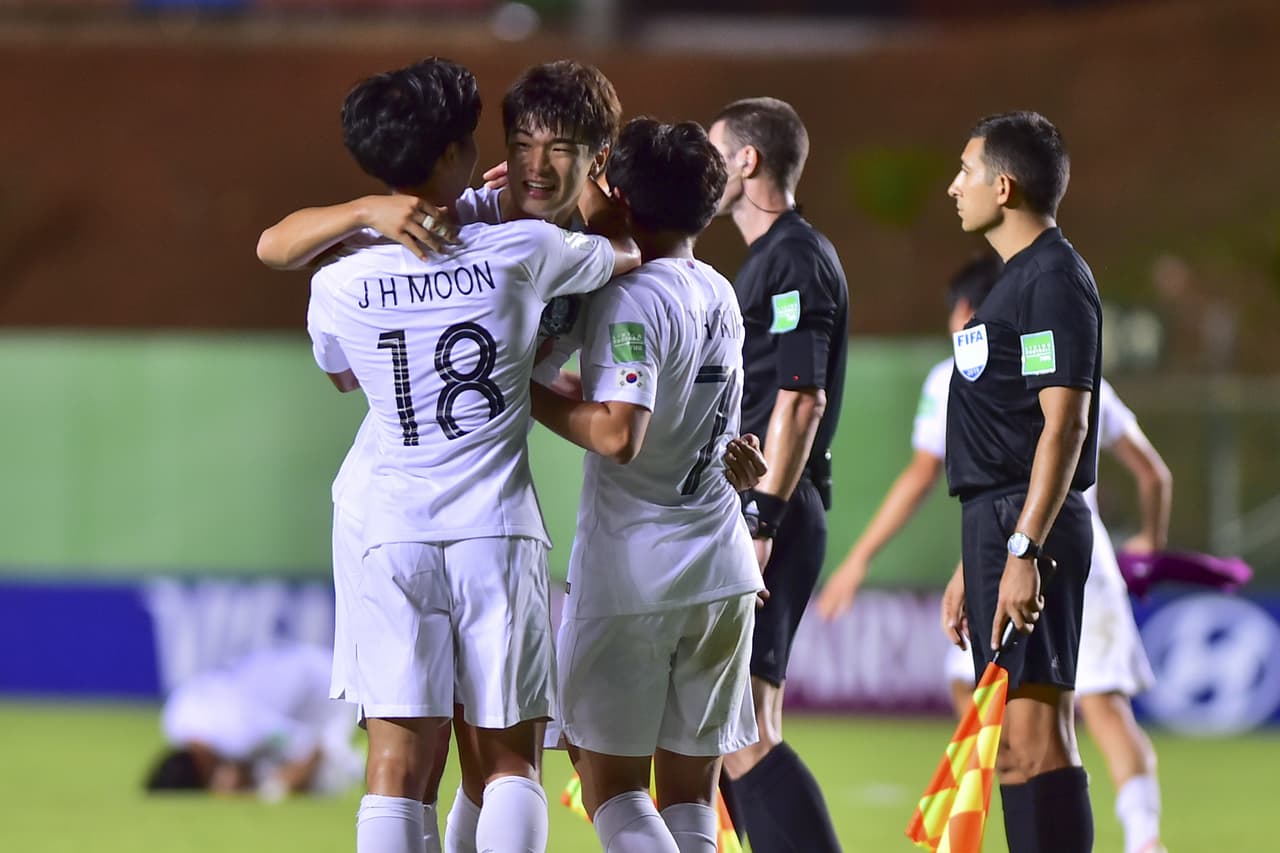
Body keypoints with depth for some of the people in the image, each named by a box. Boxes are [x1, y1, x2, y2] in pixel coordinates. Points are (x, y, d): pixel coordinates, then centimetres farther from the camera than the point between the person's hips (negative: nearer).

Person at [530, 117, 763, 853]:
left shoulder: (633, 301, -14)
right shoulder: (721, 296, 11)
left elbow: (618, 432, -25)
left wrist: (531, 396, -11)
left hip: (632, 572, -7)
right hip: (721, 571, 7)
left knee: (610, 781, 1)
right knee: (690, 792, 8)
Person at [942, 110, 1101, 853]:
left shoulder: (1055, 278, -11)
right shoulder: (1019, 278, 20)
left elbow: (1063, 424, -20)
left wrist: (1023, 551, -26)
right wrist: (972, 568, 24)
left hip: (1030, 528, -10)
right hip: (998, 526, 10)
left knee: (1032, 735, -15)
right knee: (1018, 742, 9)